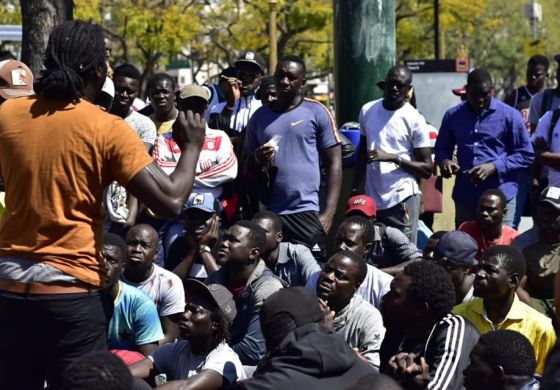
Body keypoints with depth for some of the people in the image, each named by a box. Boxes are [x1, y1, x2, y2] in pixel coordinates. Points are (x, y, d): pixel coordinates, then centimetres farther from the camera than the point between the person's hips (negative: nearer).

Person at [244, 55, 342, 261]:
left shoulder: (317, 113, 2)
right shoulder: (259, 116, 13)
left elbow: (334, 165, 0)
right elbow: (247, 168, 20)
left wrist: (328, 213, -9)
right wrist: (257, 160, -5)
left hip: (306, 213, -4)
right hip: (266, 213, 4)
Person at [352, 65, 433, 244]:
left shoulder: (415, 120, -5)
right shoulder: (367, 110, 10)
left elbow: (427, 169, -5)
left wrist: (393, 158, -16)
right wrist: (354, 189, 16)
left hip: (402, 199, -4)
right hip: (372, 199, 5)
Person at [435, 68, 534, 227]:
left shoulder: (510, 116, -1)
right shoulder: (453, 116, 9)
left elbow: (525, 155, 1)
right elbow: (442, 148, 21)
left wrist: (494, 167, -13)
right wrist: (444, 161, -4)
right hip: (465, 197, 3)